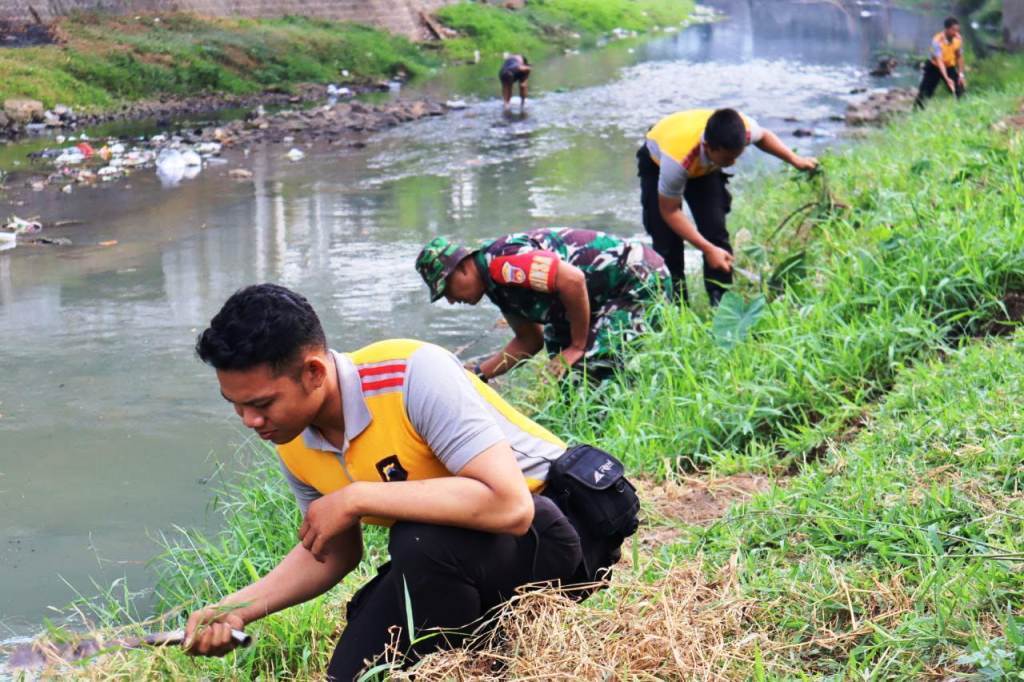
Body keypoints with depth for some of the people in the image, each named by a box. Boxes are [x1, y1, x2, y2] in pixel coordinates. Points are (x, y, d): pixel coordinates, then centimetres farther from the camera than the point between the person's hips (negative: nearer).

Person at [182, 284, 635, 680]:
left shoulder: (412, 373, -29)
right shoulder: (292, 443, -5)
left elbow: (508, 505, -38)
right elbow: (335, 553, 9)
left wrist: (356, 499, -34)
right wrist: (236, 609, -7)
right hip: (453, 557, 8)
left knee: (422, 541, -36)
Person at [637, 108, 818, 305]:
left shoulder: (743, 128, -34)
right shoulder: (678, 157, -46)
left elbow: (763, 136, -5)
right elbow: (670, 212, -31)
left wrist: (795, 160, -17)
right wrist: (708, 250, -32)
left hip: (704, 166, 4)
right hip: (657, 163, -4)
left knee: (715, 231, -9)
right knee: (667, 241, -13)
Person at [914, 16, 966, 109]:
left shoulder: (958, 39, -18)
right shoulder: (937, 40, -33)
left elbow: (959, 57, -4)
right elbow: (939, 61, -42)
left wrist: (961, 74, -11)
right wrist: (947, 79, -52)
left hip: (950, 67, 4)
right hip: (933, 67, -4)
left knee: (959, 91, -9)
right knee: (925, 93, -2)